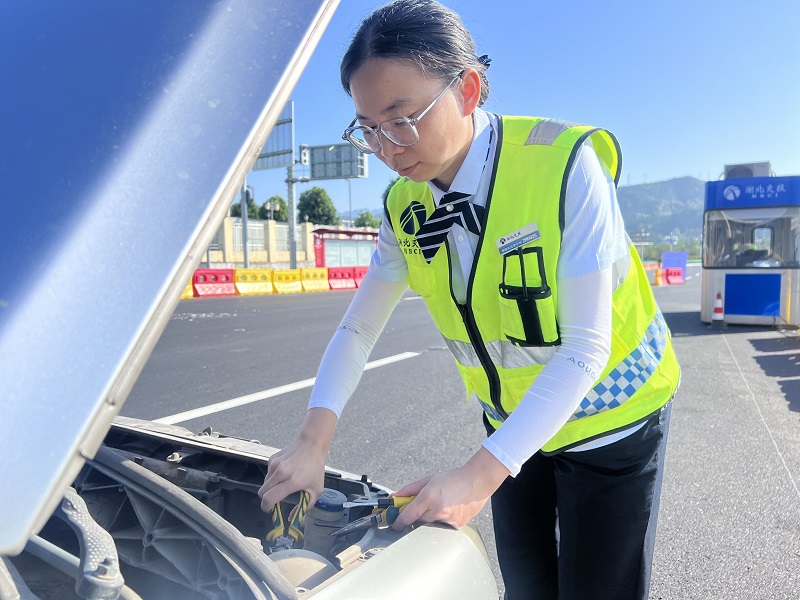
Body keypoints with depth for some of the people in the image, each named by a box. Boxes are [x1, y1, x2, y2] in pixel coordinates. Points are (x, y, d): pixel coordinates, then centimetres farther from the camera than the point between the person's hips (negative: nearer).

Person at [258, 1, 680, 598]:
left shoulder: (565, 164, -27)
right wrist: (313, 440, -18)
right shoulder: (405, 207, -11)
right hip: (512, 425, 5)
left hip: (607, 418, -4)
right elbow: (358, 329, -5)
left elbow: (585, 346, -28)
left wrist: (481, 473, -31)